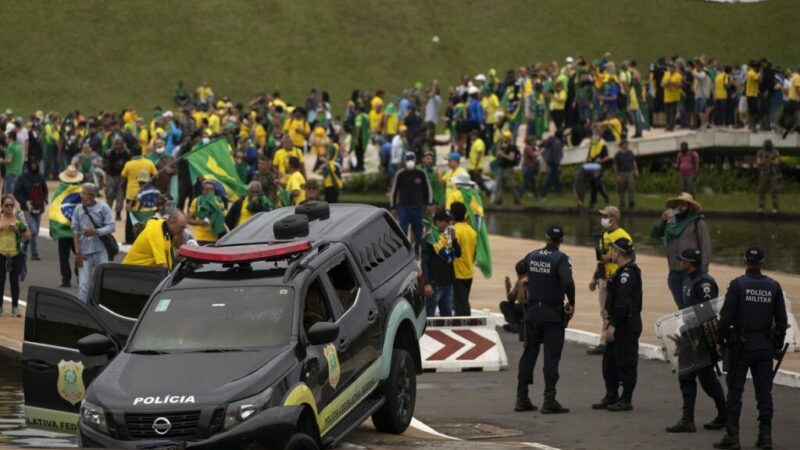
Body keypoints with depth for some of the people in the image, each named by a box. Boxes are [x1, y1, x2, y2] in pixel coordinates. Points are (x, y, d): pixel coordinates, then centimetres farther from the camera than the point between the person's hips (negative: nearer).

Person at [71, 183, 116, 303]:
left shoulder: (103, 208, -2)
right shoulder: (78, 209, 4)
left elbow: (112, 227, -6)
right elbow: (75, 231, 4)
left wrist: (95, 232, -20)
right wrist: (77, 252, -1)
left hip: (100, 252, -1)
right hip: (84, 253, 1)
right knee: (83, 285, -2)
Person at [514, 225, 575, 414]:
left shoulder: (533, 256, 3)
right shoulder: (560, 259, -13)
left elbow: (519, 268, 23)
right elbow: (568, 282, -27)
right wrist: (572, 303, -14)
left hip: (532, 313, 5)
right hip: (553, 314, -5)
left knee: (529, 354, 13)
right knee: (551, 357, -1)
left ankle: (522, 398, 15)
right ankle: (549, 401, -4)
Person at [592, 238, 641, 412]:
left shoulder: (627, 273, -18)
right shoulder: (624, 272, 16)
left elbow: (622, 303, -25)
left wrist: (613, 325, -26)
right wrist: (611, 324, 20)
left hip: (626, 327, -11)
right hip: (619, 326, 11)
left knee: (625, 363, -3)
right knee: (609, 361, 15)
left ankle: (626, 400, 3)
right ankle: (611, 396, 22)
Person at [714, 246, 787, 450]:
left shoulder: (737, 285, -8)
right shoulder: (774, 287, 4)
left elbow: (726, 317, -12)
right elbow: (782, 320, 6)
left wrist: (720, 341, 0)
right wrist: (778, 344, 17)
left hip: (741, 344, -3)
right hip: (765, 346, 3)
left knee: (735, 391, 1)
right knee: (764, 391, 8)